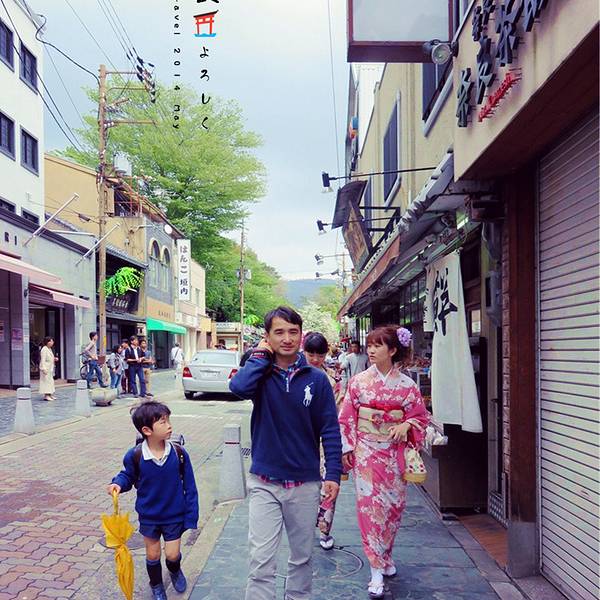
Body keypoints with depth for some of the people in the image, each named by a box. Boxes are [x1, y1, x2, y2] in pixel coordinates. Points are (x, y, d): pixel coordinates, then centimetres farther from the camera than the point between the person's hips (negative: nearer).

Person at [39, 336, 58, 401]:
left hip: (50, 368, 10)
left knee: (51, 381, 12)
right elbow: (43, 360, -20)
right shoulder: (44, 349, -15)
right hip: (46, 368, -10)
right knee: (46, 381, -8)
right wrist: (43, 369, -24)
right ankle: (46, 395, -6)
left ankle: (50, 394, 18)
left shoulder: (49, 349, 14)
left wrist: (54, 359, 10)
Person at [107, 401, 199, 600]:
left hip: (174, 515, -1)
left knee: (172, 554, 4)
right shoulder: (135, 456, -19)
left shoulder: (179, 453, -18)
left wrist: (191, 517, -9)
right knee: (152, 555, 15)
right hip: (148, 516, 1)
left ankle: (175, 571, 41)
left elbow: (189, 487, -11)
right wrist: (118, 484, -21)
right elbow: (128, 476, 2)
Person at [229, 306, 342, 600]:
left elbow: (330, 430, -1)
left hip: (305, 484, 1)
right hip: (264, 483, -1)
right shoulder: (261, 374, -4)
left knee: (302, 556, 18)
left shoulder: (317, 379, -3)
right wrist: (260, 355, -14)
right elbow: (238, 387, -28)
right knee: (261, 560, -1)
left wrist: (333, 473, -7)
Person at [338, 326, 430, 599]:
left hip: (394, 452, 1)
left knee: (393, 504, 10)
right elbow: (347, 417, 1)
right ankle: (377, 572, 3)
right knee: (369, 505, -4)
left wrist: (406, 425, -12)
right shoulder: (359, 381, -2)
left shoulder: (406, 384, -1)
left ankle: (385, 555, 34)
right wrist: (347, 448, -2)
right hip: (366, 451, -1)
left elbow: (421, 415, 7)